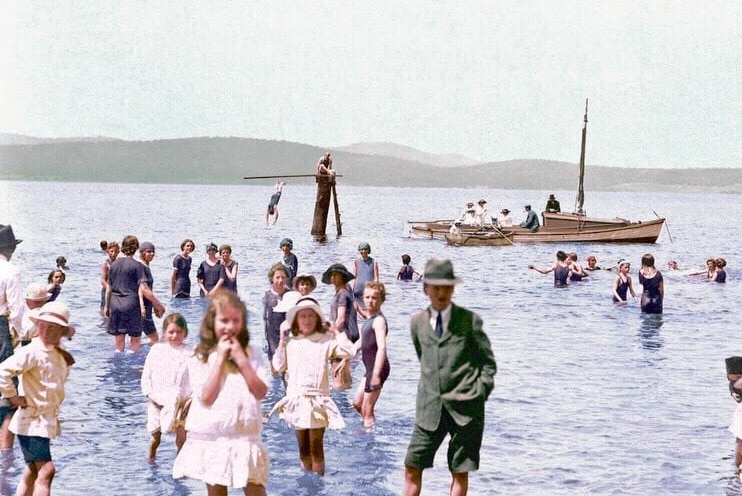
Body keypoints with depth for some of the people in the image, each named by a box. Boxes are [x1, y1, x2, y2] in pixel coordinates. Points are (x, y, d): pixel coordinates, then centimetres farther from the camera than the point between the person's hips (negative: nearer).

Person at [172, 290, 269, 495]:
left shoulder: (251, 353, 4)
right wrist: (220, 358, -12)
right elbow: (206, 396, -14)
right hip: (213, 437, -1)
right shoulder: (200, 358, -2)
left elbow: (261, 392, -6)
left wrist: (241, 359, -11)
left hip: (245, 435, 1)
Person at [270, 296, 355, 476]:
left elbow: (348, 351, -11)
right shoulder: (290, 343, 7)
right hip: (296, 399, 3)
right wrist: (281, 343, 3)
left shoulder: (326, 340, -1)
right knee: (303, 448, 13)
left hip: (317, 399, -3)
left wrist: (338, 332, -6)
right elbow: (279, 366, 5)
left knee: (316, 448, -2)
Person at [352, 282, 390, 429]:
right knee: (357, 403, 21)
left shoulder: (378, 320, -17)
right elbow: (361, 342, 27)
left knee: (367, 410, -4)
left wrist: (376, 373, -34)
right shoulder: (369, 319, 13)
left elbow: (382, 348, -28)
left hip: (377, 368, -10)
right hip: (370, 368, 10)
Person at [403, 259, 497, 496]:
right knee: (412, 468, -2)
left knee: (460, 473, 3)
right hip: (430, 409, 3)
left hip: (465, 408, -2)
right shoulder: (417, 322, 9)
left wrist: (479, 394, -4)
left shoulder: (470, 320, 0)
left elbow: (488, 362, 4)